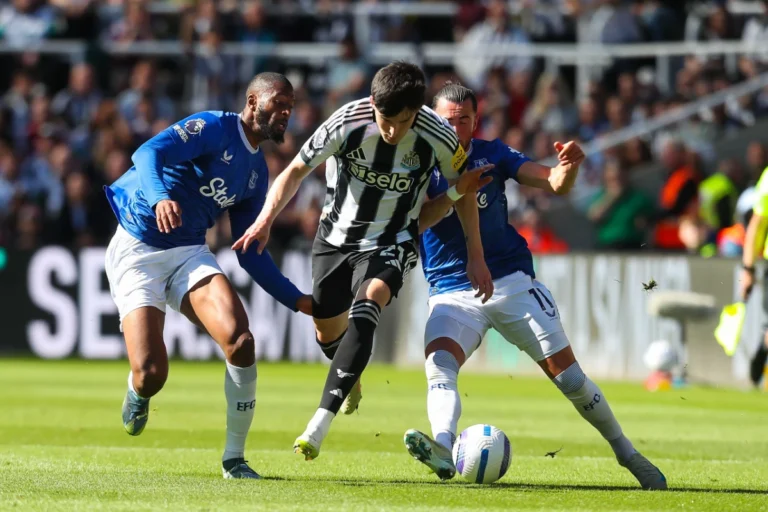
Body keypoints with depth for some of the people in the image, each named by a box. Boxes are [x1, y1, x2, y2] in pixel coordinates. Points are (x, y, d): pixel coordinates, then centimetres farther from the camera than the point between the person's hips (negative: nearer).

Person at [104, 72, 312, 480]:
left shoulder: (257, 172, 14)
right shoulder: (214, 127, -8)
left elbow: (250, 254, 18)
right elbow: (149, 153, -25)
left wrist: (297, 300, 12)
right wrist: (161, 197, -45)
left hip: (190, 254, 6)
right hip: (137, 251, -6)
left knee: (240, 342, -22)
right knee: (151, 376, -17)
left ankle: (234, 458, -8)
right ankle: (137, 393, 24)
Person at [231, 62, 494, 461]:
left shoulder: (438, 139, -22)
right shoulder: (346, 124, -24)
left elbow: (463, 189, -3)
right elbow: (296, 171, -13)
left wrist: (476, 257, 0)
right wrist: (266, 219, -28)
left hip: (392, 243, -2)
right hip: (337, 236, 2)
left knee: (366, 307, -29)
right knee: (327, 333, 9)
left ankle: (319, 424, -36)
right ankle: (350, 380, 49)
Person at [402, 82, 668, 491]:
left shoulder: (492, 154, 3)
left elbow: (556, 185, -3)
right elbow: (411, 224, -16)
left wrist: (569, 166, -26)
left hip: (512, 282, 1)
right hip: (452, 293, -1)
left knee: (565, 371, -1)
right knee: (439, 364, -30)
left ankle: (627, 454, 13)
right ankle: (442, 450, -51)